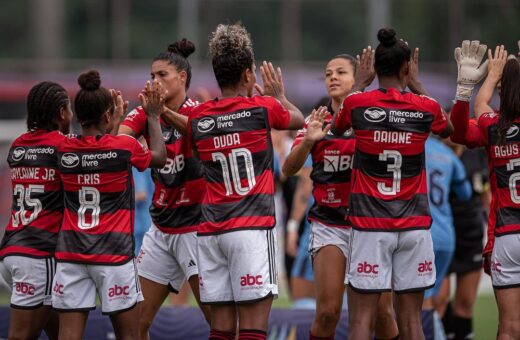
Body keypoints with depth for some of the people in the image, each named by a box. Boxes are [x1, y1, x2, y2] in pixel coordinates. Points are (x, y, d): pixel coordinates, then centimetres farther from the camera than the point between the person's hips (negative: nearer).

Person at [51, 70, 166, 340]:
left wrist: (114, 122, 31)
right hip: (113, 252, -3)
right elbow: (159, 157, 12)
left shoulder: (65, 149, 1)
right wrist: (153, 116, 22)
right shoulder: (124, 146, -8)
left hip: (71, 254, 3)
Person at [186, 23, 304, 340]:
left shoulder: (198, 119, 6)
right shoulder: (262, 109, -2)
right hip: (252, 227, -4)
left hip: (211, 231, 4)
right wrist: (279, 95, 35)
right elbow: (299, 119, 19)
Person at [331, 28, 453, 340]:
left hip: (370, 224, -1)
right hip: (415, 225, 1)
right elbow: (449, 130, 22)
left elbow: (336, 128, 18)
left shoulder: (357, 103, -5)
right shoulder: (426, 107, -2)